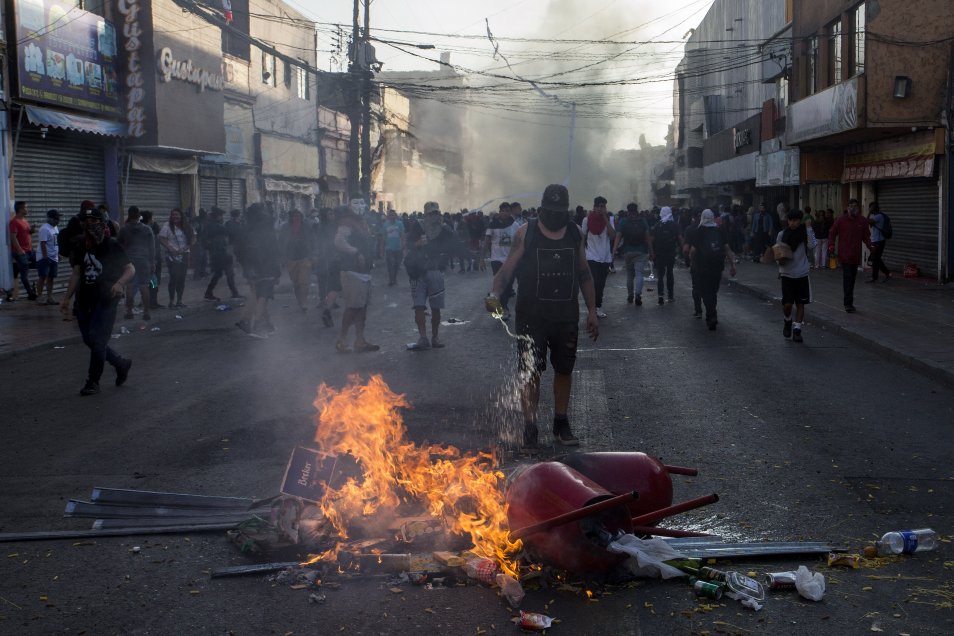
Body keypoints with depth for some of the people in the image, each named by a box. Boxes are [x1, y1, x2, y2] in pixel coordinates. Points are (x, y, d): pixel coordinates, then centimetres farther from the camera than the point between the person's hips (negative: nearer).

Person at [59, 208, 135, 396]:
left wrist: (120, 283, -25)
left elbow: (131, 269, -5)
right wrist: (67, 298, 13)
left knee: (96, 339, -11)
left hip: (105, 301, -6)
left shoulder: (112, 246, -5)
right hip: (84, 301, 6)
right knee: (89, 340, 7)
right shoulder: (80, 248, 12)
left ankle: (93, 382, 0)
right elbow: (76, 274, 17)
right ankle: (121, 363, 27)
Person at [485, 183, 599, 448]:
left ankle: (561, 424, 25)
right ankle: (529, 427, 5)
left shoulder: (575, 234, 6)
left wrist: (592, 310, 10)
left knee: (564, 369, 12)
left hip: (567, 316, 4)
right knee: (530, 372, -3)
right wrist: (494, 293, -26)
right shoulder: (526, 234, -5)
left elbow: (584, 274, 13)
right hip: (531, 316, -3)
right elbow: (507, 270, -7)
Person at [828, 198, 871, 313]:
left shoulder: (862, 221, 6)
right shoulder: (840, 220, -3)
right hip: (844, 255, -4)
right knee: (847, 279, -10)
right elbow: (832, 233, 3)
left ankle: (849, 302, 22)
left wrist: (870, 245, -6)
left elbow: (866, 236, 11)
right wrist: (831, 245, -8)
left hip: (856, 255, 4)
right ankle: (848, 303, -9)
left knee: (852, 279, 12)